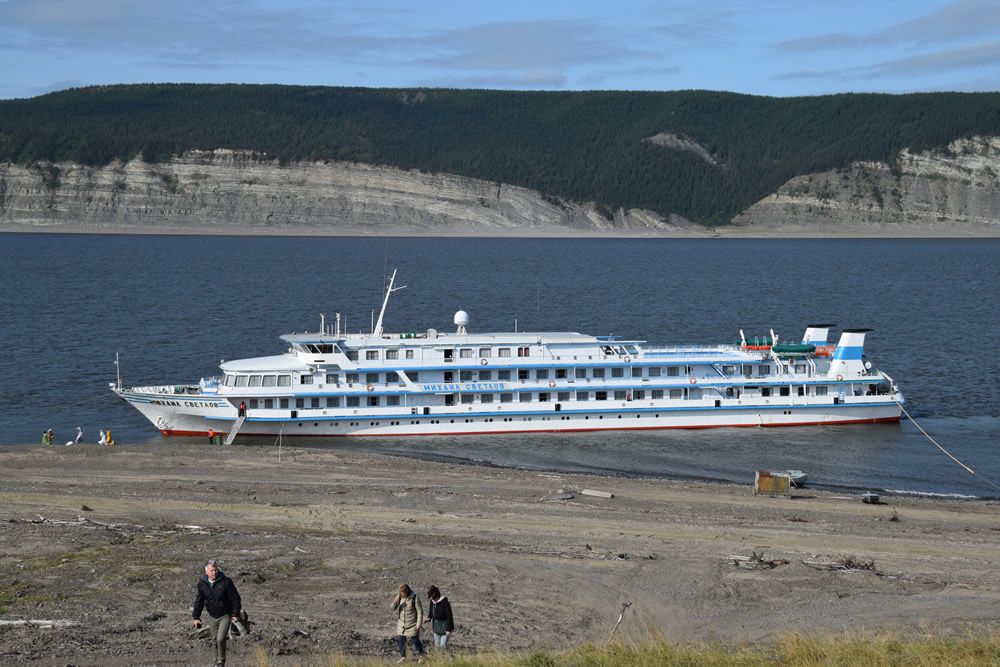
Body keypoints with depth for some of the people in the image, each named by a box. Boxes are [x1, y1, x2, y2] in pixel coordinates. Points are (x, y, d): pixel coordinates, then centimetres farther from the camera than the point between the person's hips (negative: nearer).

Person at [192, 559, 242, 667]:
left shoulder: (226, 582, -14)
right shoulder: (202, 583, -2)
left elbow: (235, 598, -7)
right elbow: (199, 601, 8)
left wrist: (235, 614, -8)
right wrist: (196, 617, 7)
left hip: (225, 616, -4)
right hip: (212, 617, 4)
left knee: (220, 639, -15)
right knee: (215, 640, 11)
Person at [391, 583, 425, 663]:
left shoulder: (414, 598, -17)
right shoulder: (400, 597, -4)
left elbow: (420, 612, -12)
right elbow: (393, 608, -5)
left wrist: (418, 625, -14)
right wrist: (396, 600, -25)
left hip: (412, 625, -5)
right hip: (401, 624, 5)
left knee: (415, 640, 1)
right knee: (400, 640, 4)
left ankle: (420, 656, 22)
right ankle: (402, 657, 19)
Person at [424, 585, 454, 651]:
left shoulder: (445, 603, -21)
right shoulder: (432, 602, 0)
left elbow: (449, 617, -17)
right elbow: (430, 613, 16)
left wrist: (448, 629, -19)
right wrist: (429, 618, -7)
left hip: (444, 626, -7)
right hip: (436, 627, 7)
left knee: (443, 645, -9)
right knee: (437, 645, 10)